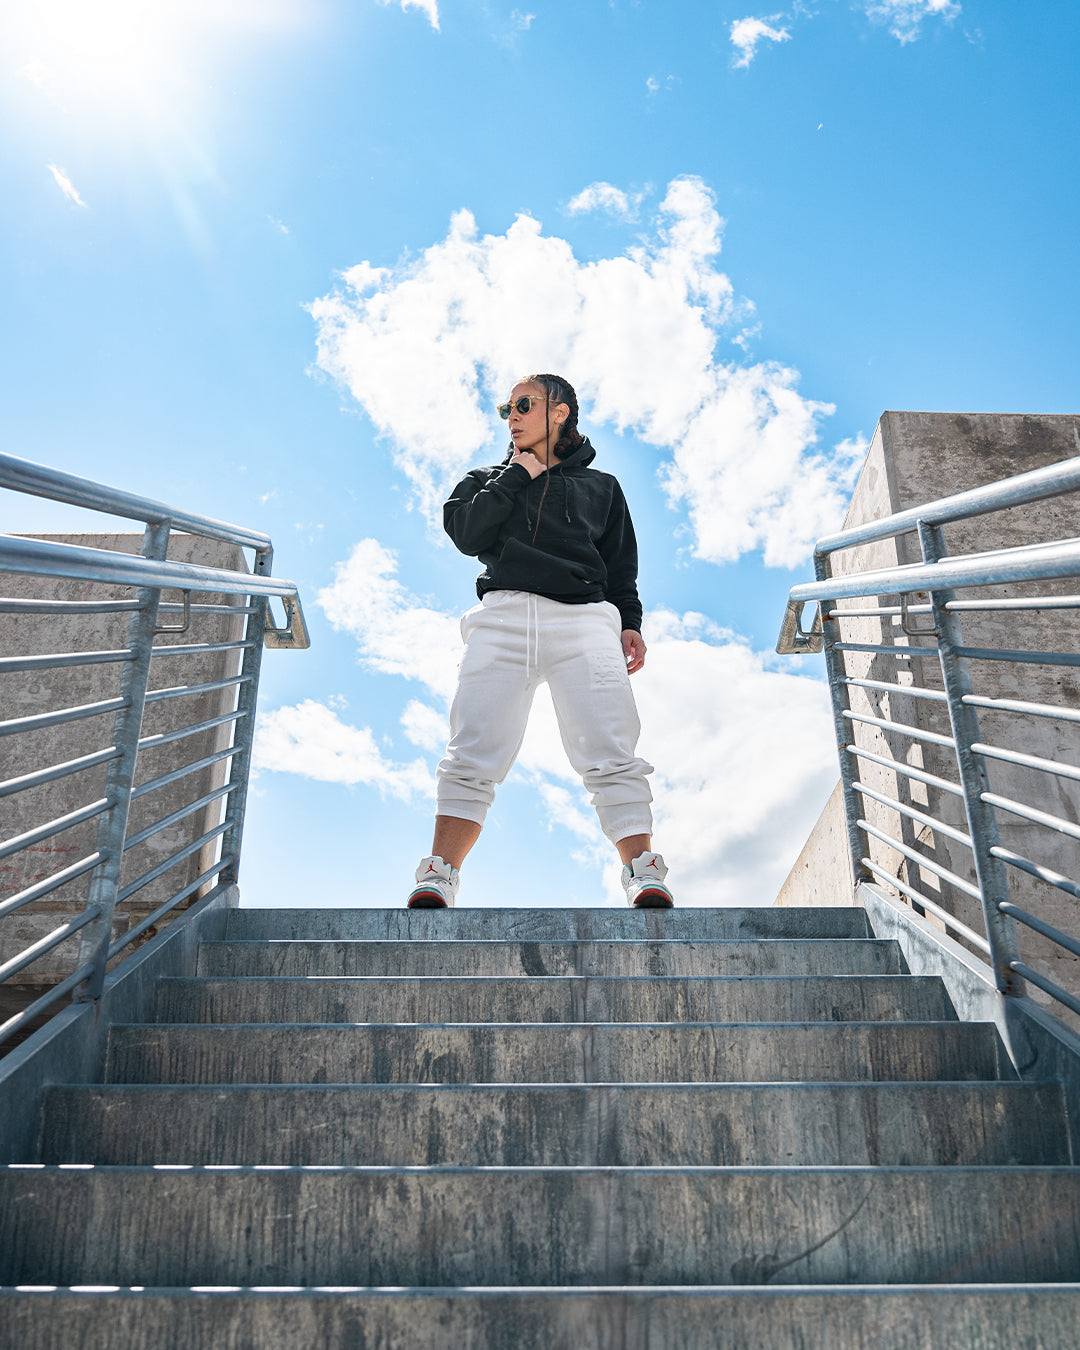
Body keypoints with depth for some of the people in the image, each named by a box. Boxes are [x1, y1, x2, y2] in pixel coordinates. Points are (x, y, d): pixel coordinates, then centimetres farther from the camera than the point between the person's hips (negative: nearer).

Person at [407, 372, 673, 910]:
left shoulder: (601, 487, 27)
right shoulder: (489, 479, 28)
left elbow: (622, 568, 21)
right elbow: (466, 533, 8)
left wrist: (630, 624, 4)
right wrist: (517, 474, 11)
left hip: (584, 618, 0)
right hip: (503, 616, 1)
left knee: (611, 754, -15)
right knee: (472, 756, -13)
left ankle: (645, 879, -19)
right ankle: (436, 882, -16)